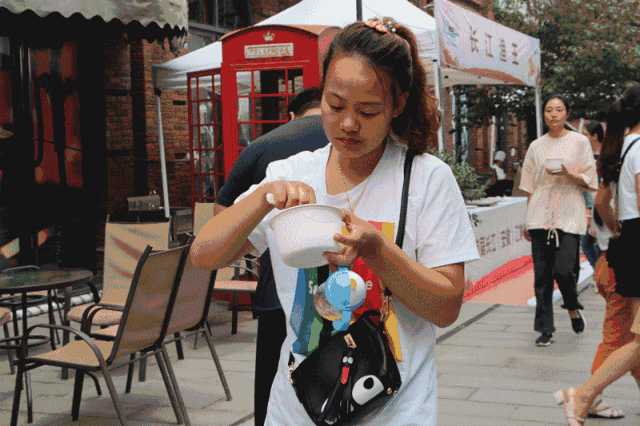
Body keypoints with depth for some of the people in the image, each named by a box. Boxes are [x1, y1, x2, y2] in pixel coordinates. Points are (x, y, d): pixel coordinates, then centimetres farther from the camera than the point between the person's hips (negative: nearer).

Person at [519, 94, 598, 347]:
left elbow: (589, 182, 3)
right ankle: (545, 329, 7)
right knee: (542, 274, -1)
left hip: (568, 216, -2)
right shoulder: (536, 146, 11)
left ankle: (573, 308, 19)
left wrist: (567, 173, -15)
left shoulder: (579, 142, 4)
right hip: (540, 216, 2)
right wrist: (527, 220, 11)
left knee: (564, 270, -12)